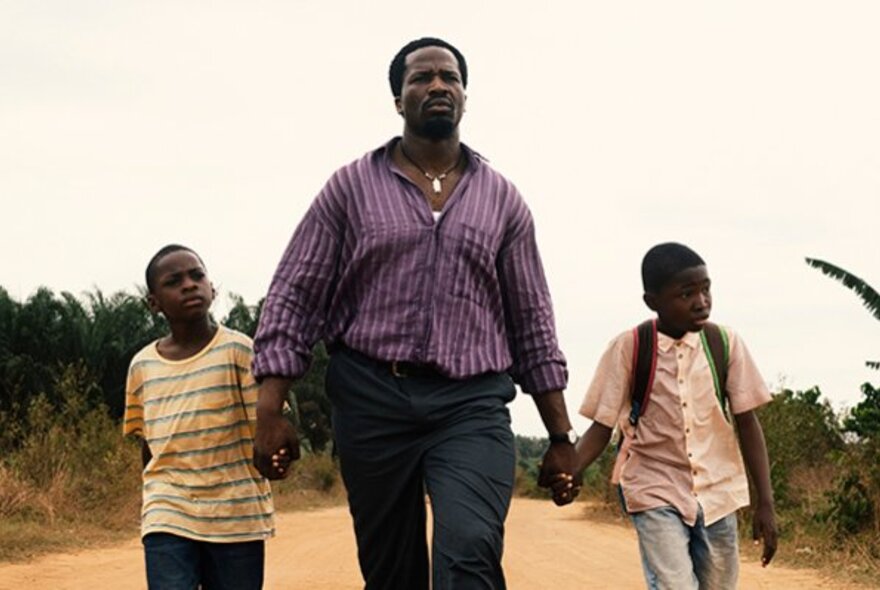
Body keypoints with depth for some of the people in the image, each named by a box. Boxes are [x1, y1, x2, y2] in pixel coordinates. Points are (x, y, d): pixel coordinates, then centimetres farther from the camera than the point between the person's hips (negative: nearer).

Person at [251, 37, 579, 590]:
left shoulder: (503, 199, 12)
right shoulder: (352, 186, 7)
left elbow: (532, 322, 13)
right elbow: (294, 296, 4)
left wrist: (561, 437, 10)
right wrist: (271, 411, -6)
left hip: (472, 405, 0)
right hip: (372, 400, 1)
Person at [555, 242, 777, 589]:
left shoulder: (725, 343, -3)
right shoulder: (628, 348, -8)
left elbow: (747, 423, 2)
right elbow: (601, 426, -4)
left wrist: (765, 505, 0)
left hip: (717, 493, 3)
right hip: (655, 493, -3)